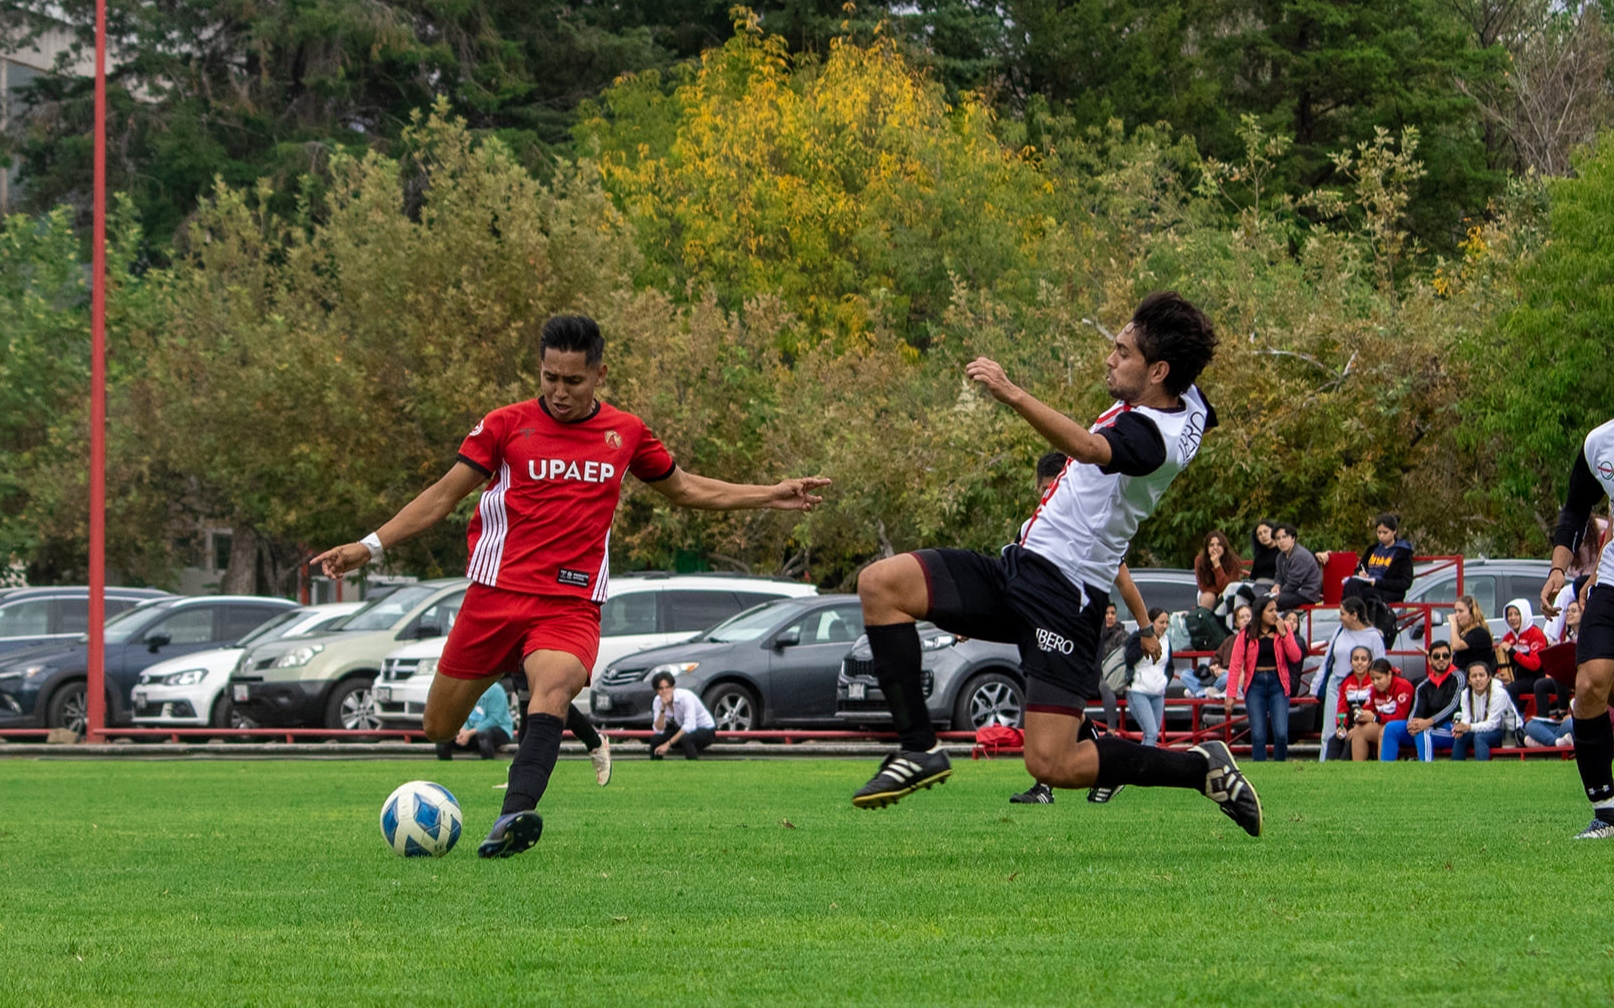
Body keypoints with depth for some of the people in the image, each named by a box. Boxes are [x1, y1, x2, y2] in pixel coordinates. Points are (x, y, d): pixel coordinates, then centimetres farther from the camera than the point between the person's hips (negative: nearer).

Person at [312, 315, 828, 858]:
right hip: (496, 592, 1)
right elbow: (443, 496, 9)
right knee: (437, 729, -1)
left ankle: (513, 817, -49)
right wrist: (369, 546, 0)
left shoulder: (625, 432, 12)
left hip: (572, 604, -1)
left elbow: (685, 489, 28)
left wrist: (770, 495, 24)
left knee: (553, 689, -32)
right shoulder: (506, 425, 5)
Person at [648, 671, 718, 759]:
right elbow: (659, 730, -17)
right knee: (655, 739, -14)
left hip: (706, 730, -6)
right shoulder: (658, 701, -10)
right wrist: (663, 708, -31)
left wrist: (668, 744, -36)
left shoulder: (685, 696, -27)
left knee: (685, 738, -37)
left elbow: (689, 726, -35)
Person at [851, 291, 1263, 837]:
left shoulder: (1153, 435, -21)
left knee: (1053, 765, -14)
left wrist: (1014, 396, -50)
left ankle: (1202, 767, 6)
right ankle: (919, 749, -6)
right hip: (1019, 567, 10)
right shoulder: (1187, 403, 10)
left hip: (1065, 593, -10)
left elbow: (1090, 449, -42)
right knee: (880, 582, -7)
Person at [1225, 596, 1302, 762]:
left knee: (1281, 734, -8)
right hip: (1255, 684, -1)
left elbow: (1296, 657, -4)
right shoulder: (1246, 634, 0)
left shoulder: (1283, 630, 5)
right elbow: (1235, 665, -4)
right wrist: (1231, 694, -12)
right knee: (1258, 735, -3)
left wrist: (1283, 634, -11)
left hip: (1277, 683, 1)